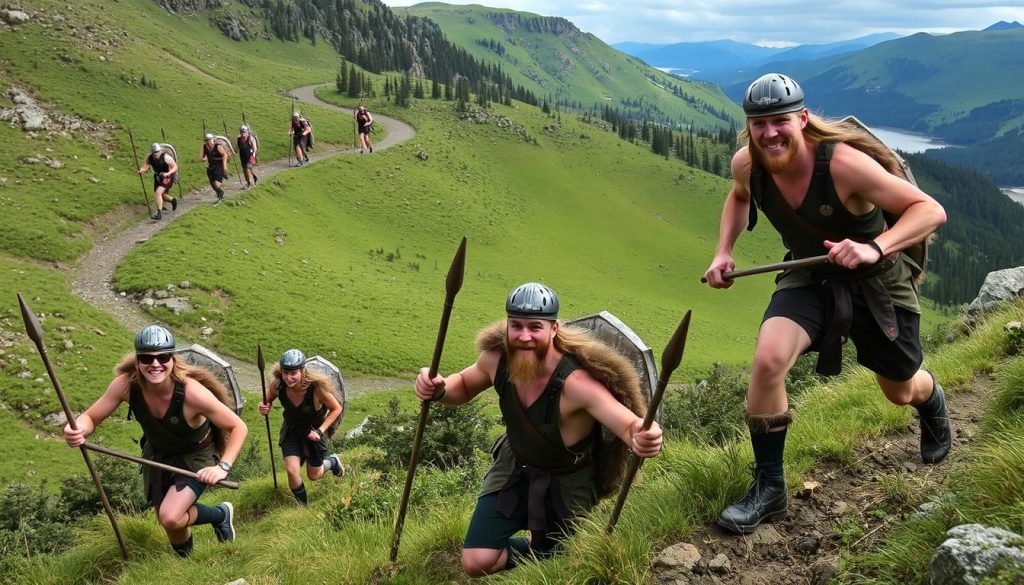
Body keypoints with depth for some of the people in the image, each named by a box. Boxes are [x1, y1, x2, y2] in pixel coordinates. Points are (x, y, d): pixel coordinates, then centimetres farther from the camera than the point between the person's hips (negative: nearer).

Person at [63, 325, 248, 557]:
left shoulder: (192, 392, -35)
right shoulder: (126, 384, -26)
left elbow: (238, 427, -25)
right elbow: (91, 417, -15)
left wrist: (223, 466, -34)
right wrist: (77, 429, -38)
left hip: (196, 457, -4)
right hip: (157, 455, 4)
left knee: (170, 518, -23)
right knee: (171, 522, 13)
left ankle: (220, 514, 7)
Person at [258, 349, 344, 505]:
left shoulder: (316, 387, -34)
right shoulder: (277, 384, -27)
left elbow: (336, 409, -17)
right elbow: (268, 401, -4)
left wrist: (320, 430, -24)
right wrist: (265, 408, -27)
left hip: (313, 432, -2)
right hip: (291, 430, 2)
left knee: (313, 476, 14)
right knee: (292, 470, -16)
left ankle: (332, 461, 48)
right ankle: (303, 506, 12)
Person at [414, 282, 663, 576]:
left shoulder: (576, 382, -37)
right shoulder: (497, 358, -20)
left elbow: (630, 424, -47)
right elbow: (463, 386, 2)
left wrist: (644, 436, -72)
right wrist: (439, 389, -23)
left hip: (566, 483, -4)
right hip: (515, 467, 4)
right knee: (476, 563, -3)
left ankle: (542, 547, 48)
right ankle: (537, 547, 26)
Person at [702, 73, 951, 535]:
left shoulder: (843, 164, -33)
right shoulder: (746, 164, -17)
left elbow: (931, 210, -29)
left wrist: (874, 248, -45)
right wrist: (723, 252, -4)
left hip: (876, 281, -2)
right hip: (809, 276, 3)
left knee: (901, 392, 17)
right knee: (767, 360, -26)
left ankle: (931, 401, 60)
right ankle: (768, 489, -9)